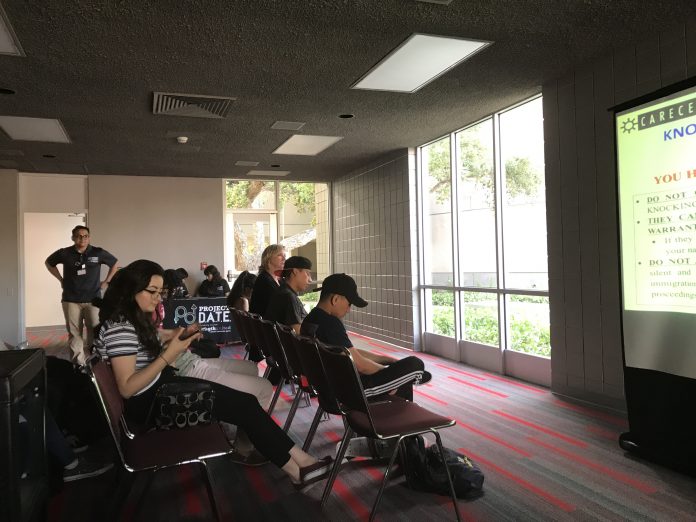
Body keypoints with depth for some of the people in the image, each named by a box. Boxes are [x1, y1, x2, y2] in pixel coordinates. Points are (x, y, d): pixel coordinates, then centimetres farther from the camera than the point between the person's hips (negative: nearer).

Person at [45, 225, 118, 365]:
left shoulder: (98, 253, -2)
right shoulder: (64, 253, 0)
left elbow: (114, 264, 14)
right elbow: (49, 263, 20)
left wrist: (106, 282, 8)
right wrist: (61, 280, 11)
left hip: (93, 299, 0)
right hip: (71, 300, 0)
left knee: (95, 332, -5)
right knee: (74, 333, 5)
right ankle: (78, 363, 14)